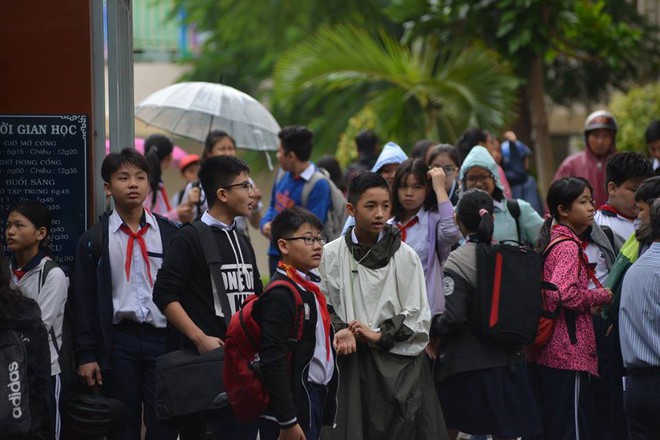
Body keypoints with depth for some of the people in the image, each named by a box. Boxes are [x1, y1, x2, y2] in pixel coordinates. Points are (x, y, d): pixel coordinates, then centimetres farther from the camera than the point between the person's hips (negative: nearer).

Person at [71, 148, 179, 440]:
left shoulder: (169, 234, 7)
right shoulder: (94, 240, 4)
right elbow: (84, 300, 3)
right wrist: (86, 355, -2)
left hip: (163, 338, 1)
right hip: (119, 341, -1)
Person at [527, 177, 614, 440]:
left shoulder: (549, 241, 15)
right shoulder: (568, 245, -14)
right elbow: (564, 293, -28)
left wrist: (589, 306, 12)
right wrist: (601, 297, -11)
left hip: (542, 352, 10)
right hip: (569, 353, -10)